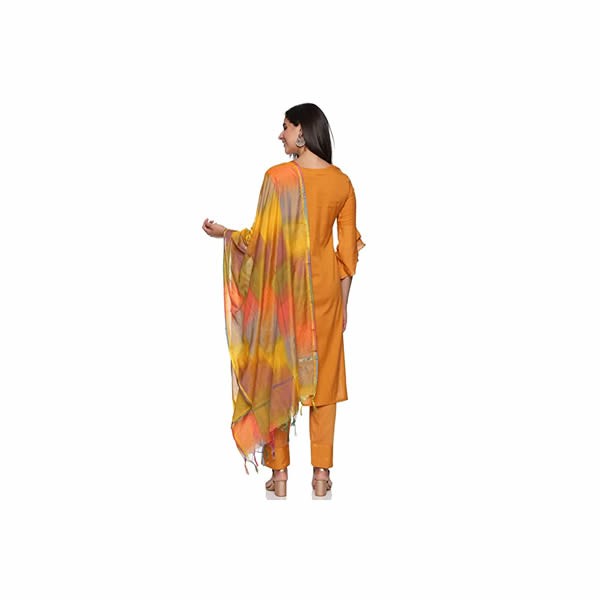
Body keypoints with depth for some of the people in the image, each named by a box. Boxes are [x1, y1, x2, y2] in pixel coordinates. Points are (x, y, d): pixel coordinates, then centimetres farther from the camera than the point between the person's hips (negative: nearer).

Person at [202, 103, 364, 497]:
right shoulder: (343, 182, -1)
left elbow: (261, 239, -10)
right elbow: (348, 250, 1)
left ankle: (280, 474, 12)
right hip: (325, 287, 2)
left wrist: (224, 233, 8)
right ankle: (321, 474, 11)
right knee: (322, 374, 9)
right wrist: (343, 302, 10)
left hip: (282, 288, -2)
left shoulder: (277, 176, -12)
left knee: (277, 374, 8)